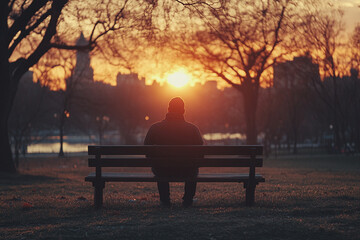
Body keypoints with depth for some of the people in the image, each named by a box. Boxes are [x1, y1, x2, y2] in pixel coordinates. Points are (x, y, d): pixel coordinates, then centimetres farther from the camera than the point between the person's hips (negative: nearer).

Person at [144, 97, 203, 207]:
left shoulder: (155, 128, -10)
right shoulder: (193, 129, -11)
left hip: (163, 172, 0)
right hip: (186, 172, 0)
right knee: (193, 169, 36)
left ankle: (165, 199, 41)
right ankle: (188, 200, 37)